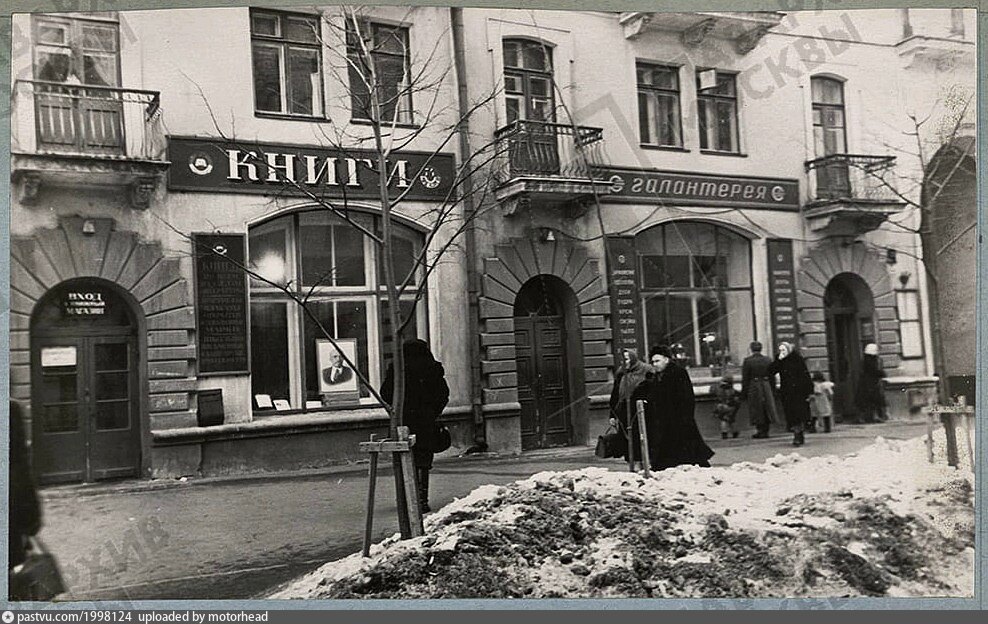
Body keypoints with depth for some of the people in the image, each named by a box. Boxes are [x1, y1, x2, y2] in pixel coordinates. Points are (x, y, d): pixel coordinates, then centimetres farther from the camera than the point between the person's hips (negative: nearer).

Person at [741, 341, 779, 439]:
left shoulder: (747, 361, -8)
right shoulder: (768, 360, 3)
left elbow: (745, 379, -7)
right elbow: (772, 377, 7)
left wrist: (744, 393, -2)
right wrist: (773, 391, 14)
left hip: (753, 387, -3)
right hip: (766, 386, 3)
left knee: (757, 410, 4)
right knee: (767, 408, 11)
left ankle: (760, 430, 4)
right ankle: (765, 431, 14)